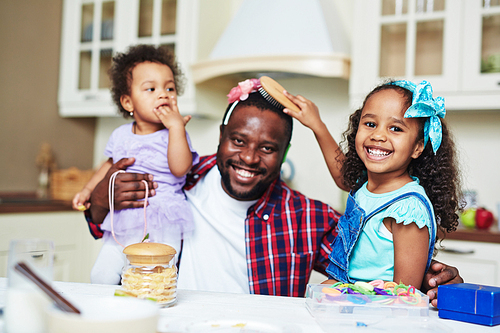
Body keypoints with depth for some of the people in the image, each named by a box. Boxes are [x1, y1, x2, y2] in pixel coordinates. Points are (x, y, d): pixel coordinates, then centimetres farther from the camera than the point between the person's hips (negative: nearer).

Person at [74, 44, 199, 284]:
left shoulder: (174, 134, -3)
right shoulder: (120, 135, 10)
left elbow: (180, 168, -20)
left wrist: (176, 126, -19)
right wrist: (88, 189, 18)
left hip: (161, 225, -4)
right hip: (122, 223, 4)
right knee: (101, 277, 2)